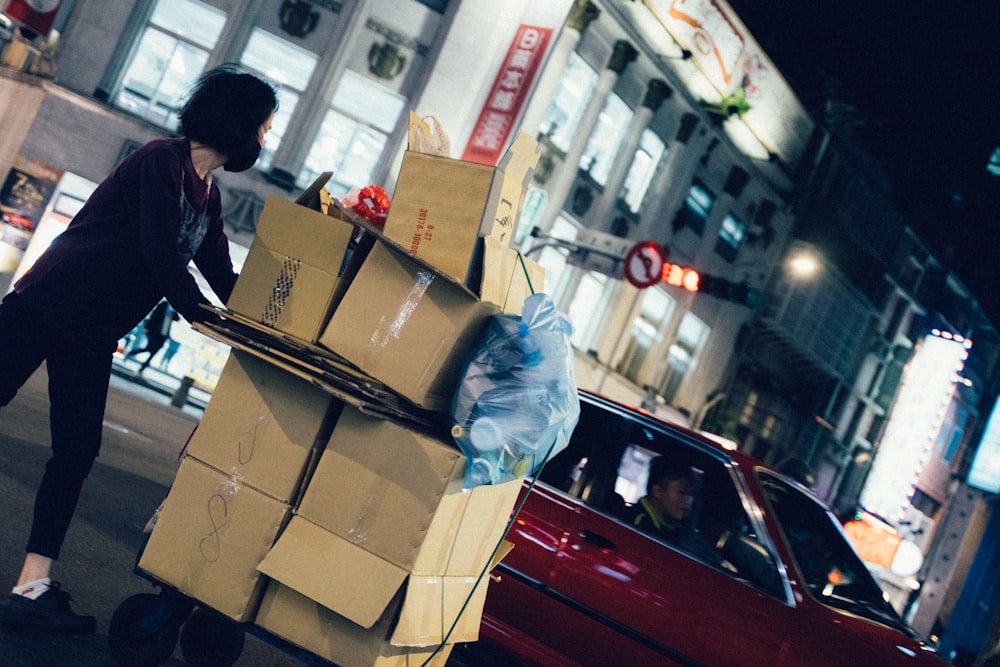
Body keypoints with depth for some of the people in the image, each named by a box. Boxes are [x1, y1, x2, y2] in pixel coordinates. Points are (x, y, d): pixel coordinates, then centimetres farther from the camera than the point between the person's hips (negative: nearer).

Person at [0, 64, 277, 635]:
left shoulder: (209, 198, 10)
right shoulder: (163, 159, -13)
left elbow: (224, 278, 10)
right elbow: (157, 250, -21)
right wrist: (205, 317, -22)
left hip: (93, 336, 8)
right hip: (47, 303, -8)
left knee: (77, 451, 2)